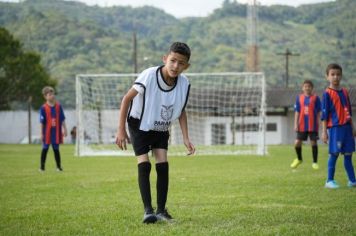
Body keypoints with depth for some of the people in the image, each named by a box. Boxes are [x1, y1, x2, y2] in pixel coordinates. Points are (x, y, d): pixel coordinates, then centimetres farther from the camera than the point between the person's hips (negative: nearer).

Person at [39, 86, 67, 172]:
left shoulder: (58, 106, 2)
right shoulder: (43, 108, -7)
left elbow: (62, 119, 7)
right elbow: (42, 122, -5)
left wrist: (64, 129, 6)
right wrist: (41, 133, -5)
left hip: (56, 131, 2)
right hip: (47, 132, -2)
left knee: (56, 149, 9)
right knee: (45, 149, 4)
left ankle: (59, 166, 14)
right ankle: (42, 166, 11)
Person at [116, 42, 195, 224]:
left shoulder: (184, 84, -17)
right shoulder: (149, 76, -31)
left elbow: (181, 111, 1)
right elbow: (127, 98, -20)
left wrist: (186, 138, -7)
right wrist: (121, 130, -20)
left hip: (161, 129, 4)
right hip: (139, 125, -4)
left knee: (163, 165, -5)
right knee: (144, 165, -12)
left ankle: (161, 210, 4)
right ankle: (147, 210, -9)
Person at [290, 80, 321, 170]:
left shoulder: (315, 98, 0)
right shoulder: (299, 98, 5)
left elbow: (318, 112, 3)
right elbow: (297, 112, 7)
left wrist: (318, 124, -1)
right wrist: (296, 124, 1)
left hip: (313, 125, -2)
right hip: (302, 126, 2)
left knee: (314, 142, 1)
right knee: (297, 143, 2)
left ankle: (315, 162, 14)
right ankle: (299, 159, 28)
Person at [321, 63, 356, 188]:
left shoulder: (345, 92, 12)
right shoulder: (327, 93, -5)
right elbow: (324, 113, -6)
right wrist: (324, 131, -8)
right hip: (335, 127, -5)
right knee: (334, 154, -5)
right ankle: (329, 181, 4)